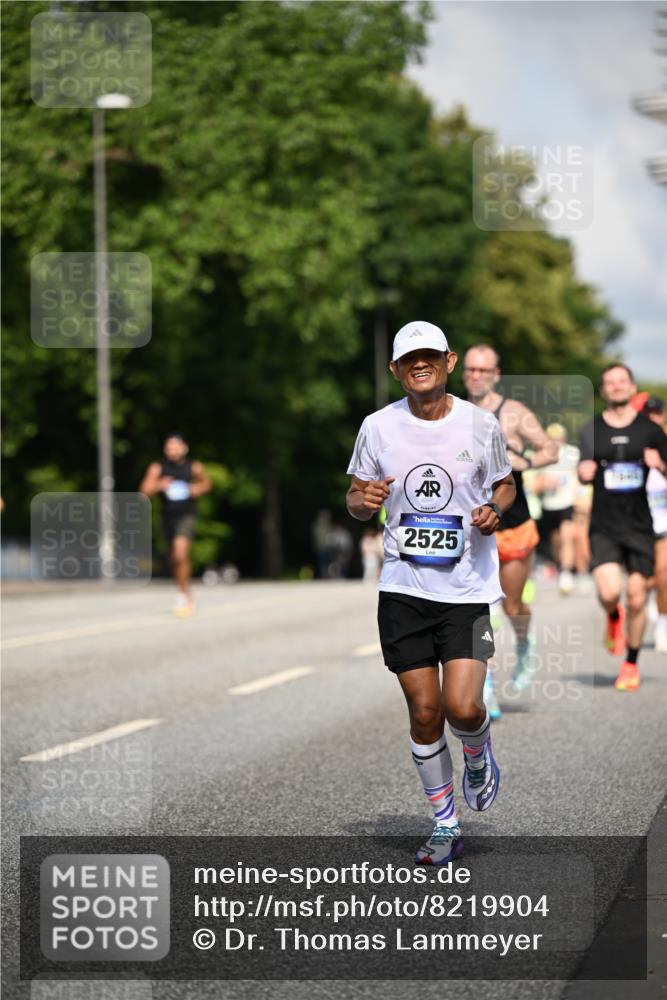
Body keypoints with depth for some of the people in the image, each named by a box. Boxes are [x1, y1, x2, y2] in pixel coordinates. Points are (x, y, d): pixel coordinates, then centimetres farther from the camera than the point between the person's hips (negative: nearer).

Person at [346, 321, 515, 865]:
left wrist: (495, 510, -9)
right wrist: (364, 501, -13)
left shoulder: (481, 424, -2)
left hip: (468, 589, -1)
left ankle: (479, 757, 24)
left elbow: (505, 484, 13)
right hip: (403, 589, 1)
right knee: (424, 711, 2)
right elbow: (356, 497, 11)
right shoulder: (378, 427, 0)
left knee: (463, 708, -13)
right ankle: (446, 826, 18)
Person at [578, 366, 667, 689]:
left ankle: (631, 663, 18)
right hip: (603, 526, 0)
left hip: (639, 525, 0)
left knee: (636, 599, -1)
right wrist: (584, 472, -7)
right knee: (609, 591, -17)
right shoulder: (591, 430, 6)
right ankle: (613, 617, 20)